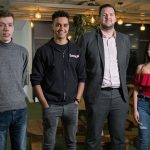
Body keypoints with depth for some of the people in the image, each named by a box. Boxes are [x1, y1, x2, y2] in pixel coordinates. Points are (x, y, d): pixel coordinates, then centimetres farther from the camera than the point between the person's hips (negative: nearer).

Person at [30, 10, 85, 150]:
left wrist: (77, 100, 0)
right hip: (51, 105, -3)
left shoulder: (76, 51, 6)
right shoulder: (43, 51, -3)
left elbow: (82, 77, 8)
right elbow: (36, 80, -5)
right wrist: (45, 104, -9)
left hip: (71, 105, 3)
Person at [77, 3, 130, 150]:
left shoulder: (124, 39, 10)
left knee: (119, 138, 12)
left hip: (119, 95, 4)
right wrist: (87, 83, 1)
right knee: (93, 138, 8)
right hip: (97, 95, -3)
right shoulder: (87, 38, -2)